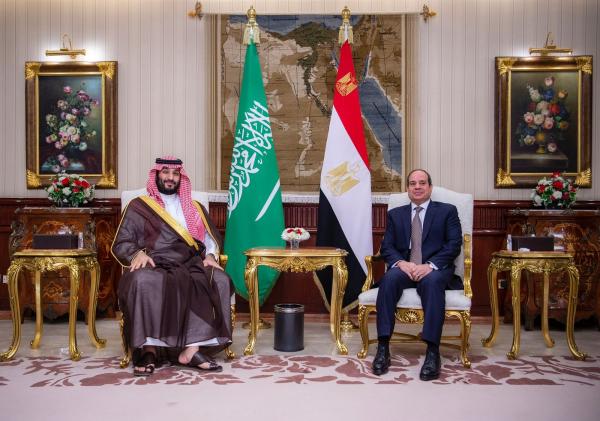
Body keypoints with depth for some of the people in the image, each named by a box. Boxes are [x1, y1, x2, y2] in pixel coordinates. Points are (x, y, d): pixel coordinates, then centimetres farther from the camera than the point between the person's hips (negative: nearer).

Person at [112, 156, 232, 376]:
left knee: (219, 280, -30)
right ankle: (148, 349, -30)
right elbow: (121, 244, 9)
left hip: (189, 267, 3)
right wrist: (138, 253, -12)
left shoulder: (195, 208, 25)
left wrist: (210, 255, -1)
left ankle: (192, 348, -34)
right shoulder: (139, 206, 16)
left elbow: (211, 240, 21)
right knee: (143, 280, -39)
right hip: (154, 266, -2)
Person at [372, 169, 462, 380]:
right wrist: (401, 263, -12)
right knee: (389, 279, -33)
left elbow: (454, 244, 0)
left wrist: (430, 265, -16)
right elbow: (387, 247, 11)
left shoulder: (447, 211, 13)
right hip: (404, 268, 2)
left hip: (435, 269, -2)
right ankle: (383, 348, -35)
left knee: (432, 282, -37)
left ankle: (432, 352, -39)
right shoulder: (395, 214, 20)